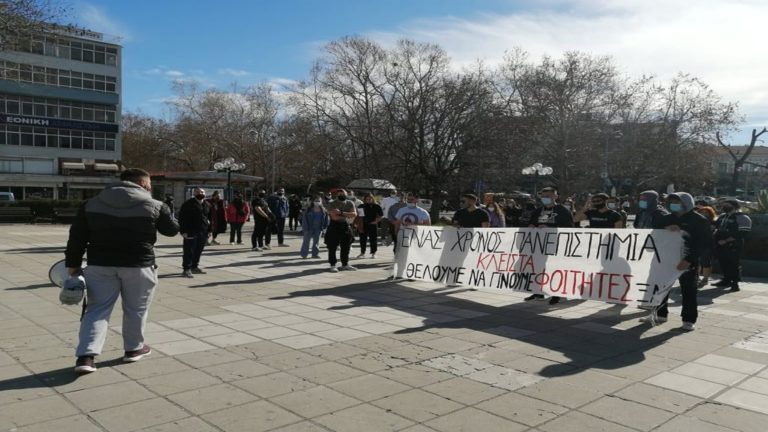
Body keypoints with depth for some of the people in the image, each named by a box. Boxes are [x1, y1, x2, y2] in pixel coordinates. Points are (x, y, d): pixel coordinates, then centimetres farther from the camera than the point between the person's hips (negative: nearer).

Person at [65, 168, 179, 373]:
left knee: (97, 310, 8)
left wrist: (73, 264, 13)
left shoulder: (92, 204, 7)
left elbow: (77, 236, 6)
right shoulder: (154, 206, -4)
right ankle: (133, 349, 27)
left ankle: (85, 356, -2)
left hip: (100, 265, 3)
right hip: (138, 265, -3)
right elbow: (173, 230, 8)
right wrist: (163, 211, 24)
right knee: (136, 310, 14)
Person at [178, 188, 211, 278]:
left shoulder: (206, 205, 13)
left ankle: (195, 267, 25)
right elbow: (182, 218, -10)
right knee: (189, 251, -5)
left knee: (198, 251, 13)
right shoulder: (188, 204, -8)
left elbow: (209, 218, 20)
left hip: (203, 232, 7)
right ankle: (186, 269, 0)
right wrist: (183, 231, -15)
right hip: (191, 232, -6)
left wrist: (209, 230, 15)